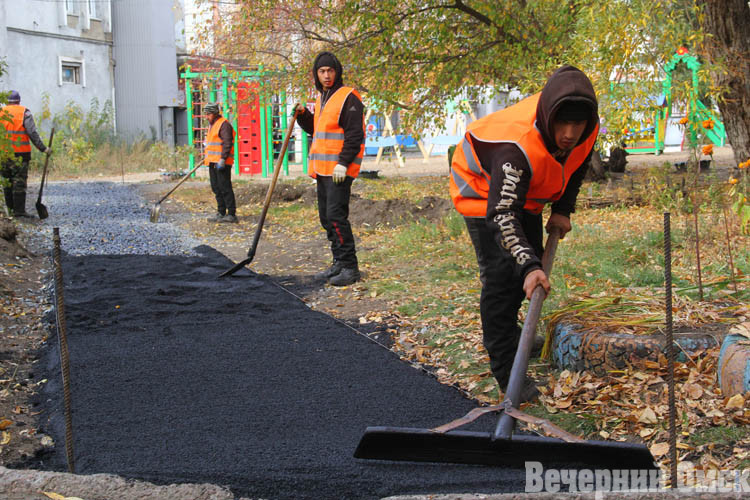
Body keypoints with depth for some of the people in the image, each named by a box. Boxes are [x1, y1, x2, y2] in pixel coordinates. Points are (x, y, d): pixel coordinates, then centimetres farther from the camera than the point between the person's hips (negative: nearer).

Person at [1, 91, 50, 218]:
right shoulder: (24, 113, 0)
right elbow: (32, 133, -9)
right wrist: (43, 148, -7)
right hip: (20, 153, -3)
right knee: (19, 182, -4)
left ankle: (10, 208, 17)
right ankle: (19, 210, -8)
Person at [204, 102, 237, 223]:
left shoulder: (224, 124, -11)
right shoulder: (212, 125, 21)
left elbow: (227, 143, -18)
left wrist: (222, 159, -23)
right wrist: (207, 158, 23)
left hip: (222, 163, -10)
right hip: (213, 162, 10)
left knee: (225, 188, -10)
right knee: (216, 188, 12)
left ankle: (231, 214, -8)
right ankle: (221, 212, 18)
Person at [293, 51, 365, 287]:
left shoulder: (348, 97, -10)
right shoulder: (321, 99, 18)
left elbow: (354, 134, -16)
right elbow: (315, 129, 28)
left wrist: (343, 163, -22)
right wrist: (303, 114, 9)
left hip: (340, 169, -9)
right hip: (323, 169, 9)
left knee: (336, 216, -14)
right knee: (326, 217, 11)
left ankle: (350, 267, -11)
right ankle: (339, 264, 19)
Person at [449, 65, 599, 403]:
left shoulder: (587, 130, -24)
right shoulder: (518, 145, -45)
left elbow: (576, 166, 1)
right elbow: (502, 214, -49)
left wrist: (562, 210, -7)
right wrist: (530, 266, -59)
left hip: (525, 189, 8)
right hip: (483, 186, -8)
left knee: (529, 264, 18)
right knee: (502, 272, -17)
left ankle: (505, 333, 43)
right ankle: (507, 371, -11)